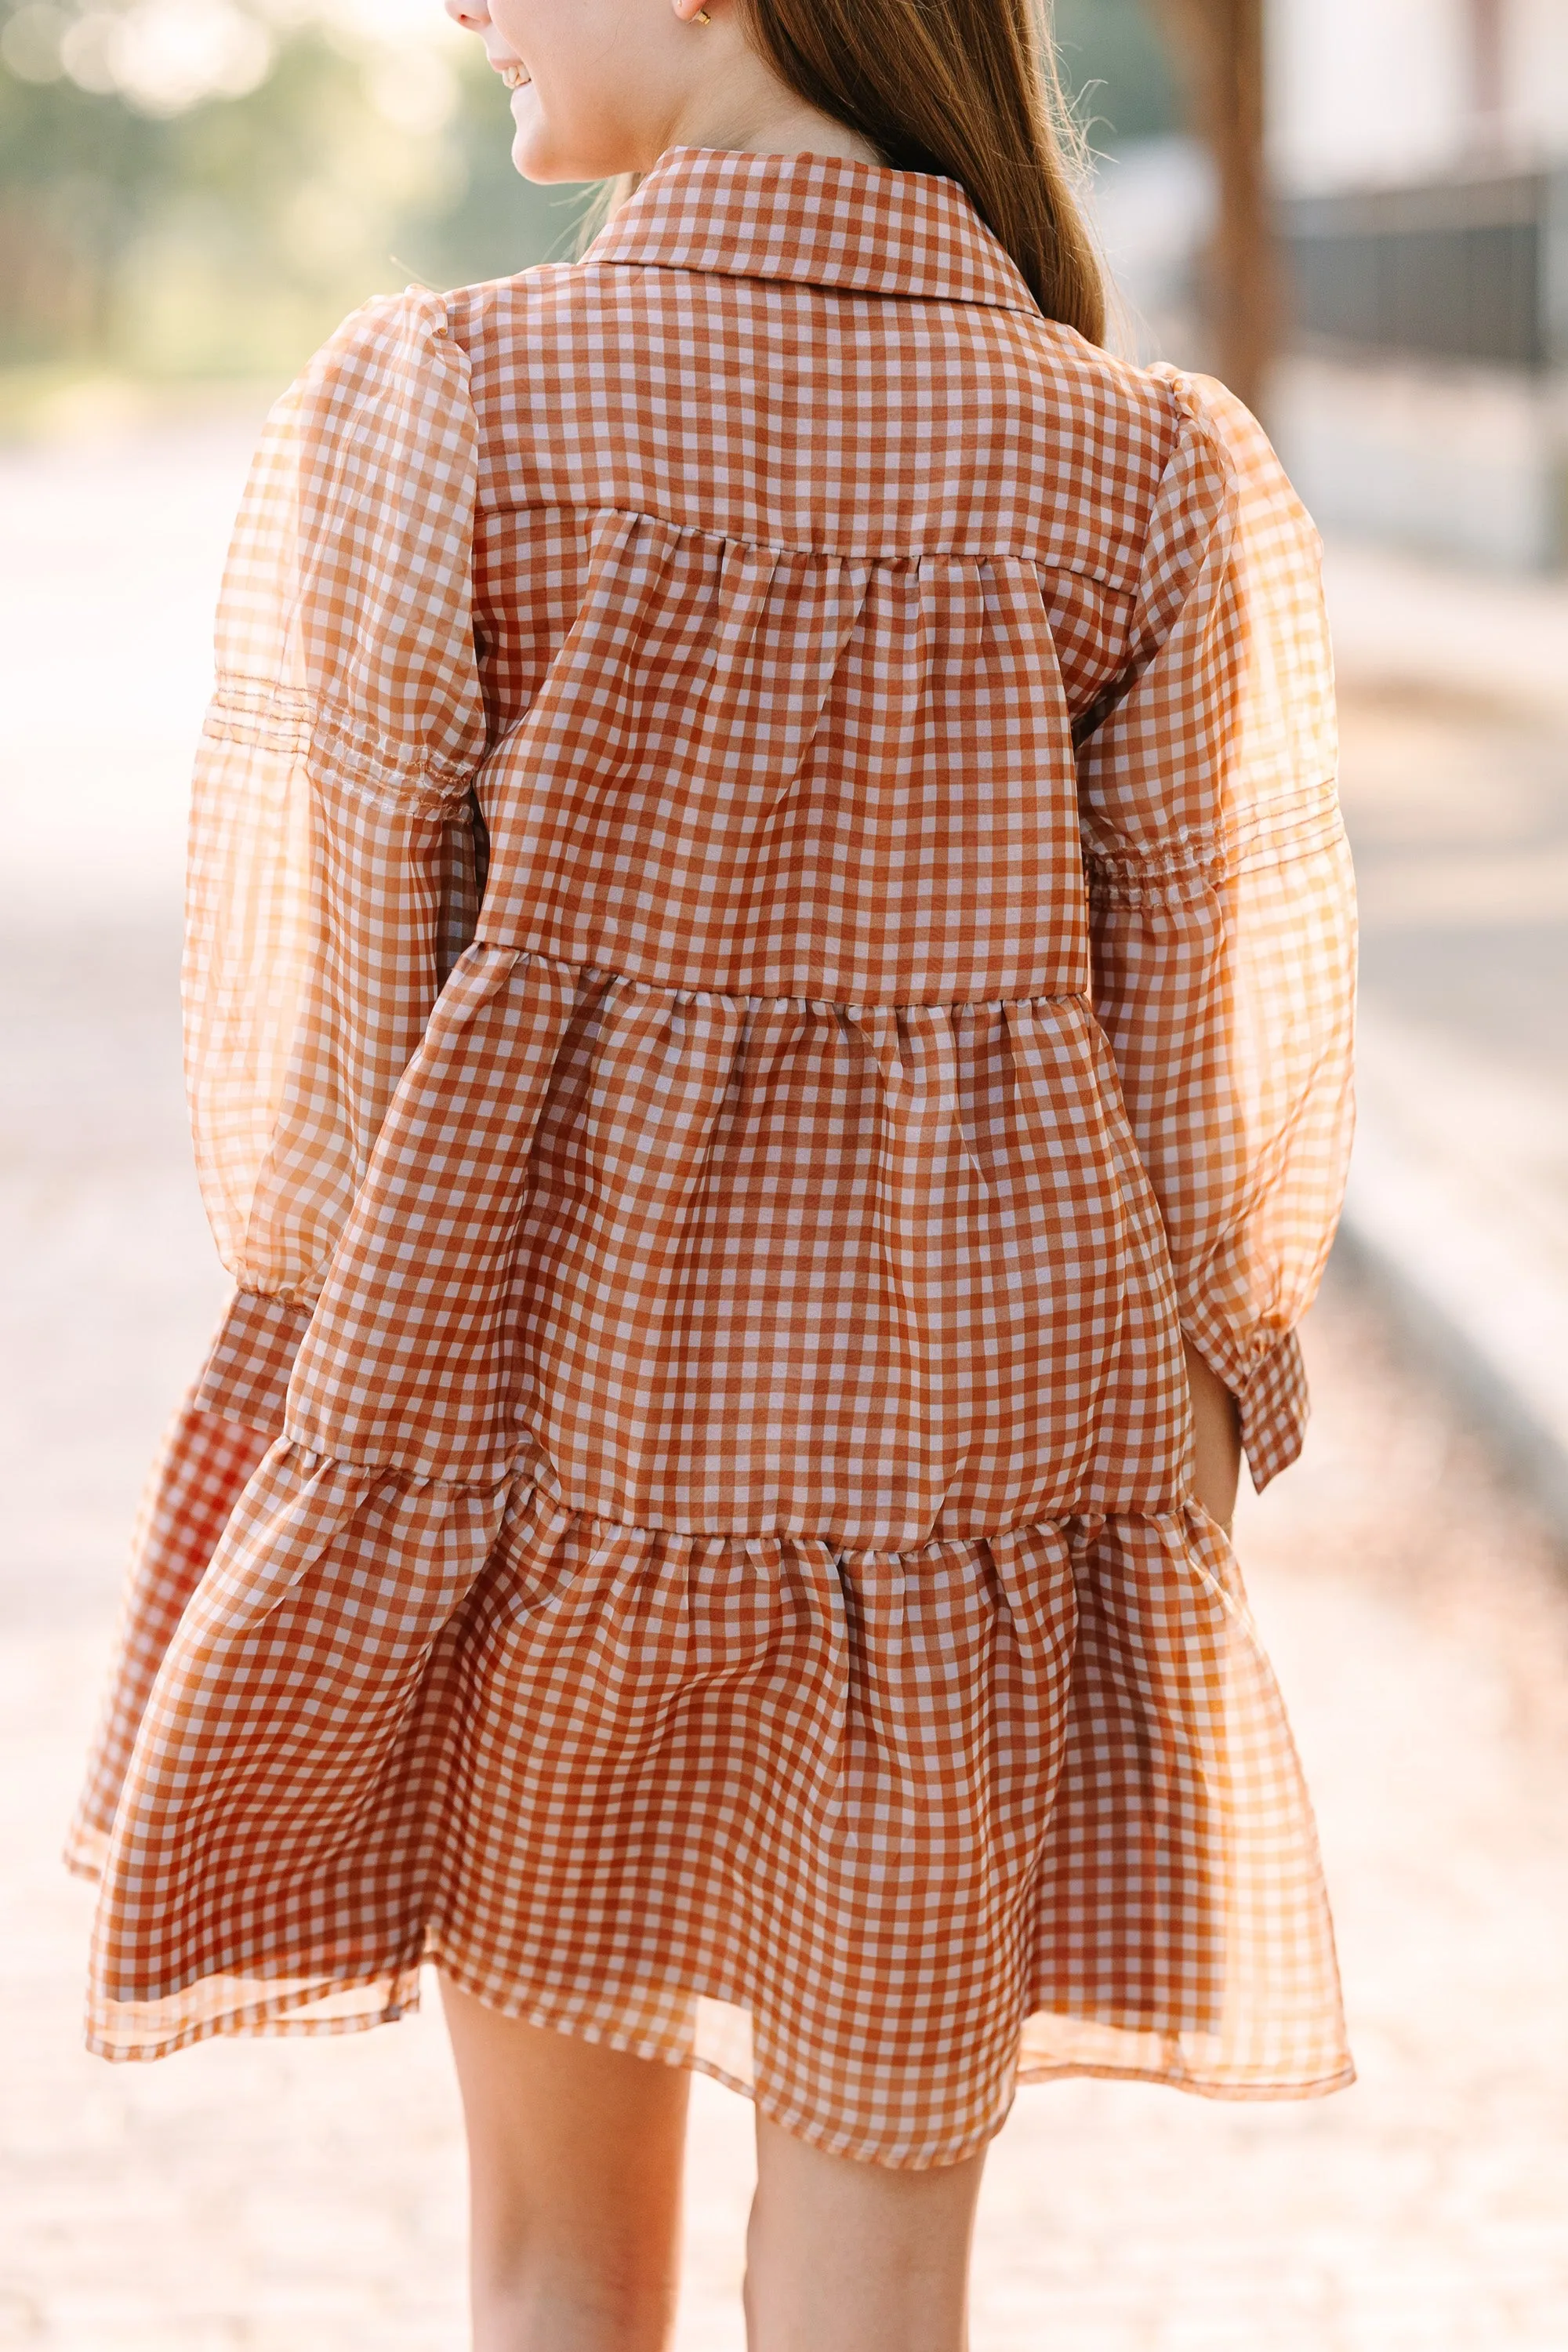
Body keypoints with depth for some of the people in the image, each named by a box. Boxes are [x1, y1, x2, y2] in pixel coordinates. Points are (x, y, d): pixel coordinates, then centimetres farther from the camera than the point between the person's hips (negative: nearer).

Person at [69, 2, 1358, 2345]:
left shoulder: (431, 410, -11)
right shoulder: (1154, 477, -7)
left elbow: (329, 993, -6)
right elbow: (1218, 1071, -2)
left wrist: (346, 1346, 9)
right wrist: (1190, 1432, 12)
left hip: (541, 1362, 0)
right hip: (966, 1424, 1)